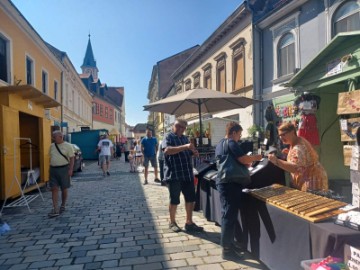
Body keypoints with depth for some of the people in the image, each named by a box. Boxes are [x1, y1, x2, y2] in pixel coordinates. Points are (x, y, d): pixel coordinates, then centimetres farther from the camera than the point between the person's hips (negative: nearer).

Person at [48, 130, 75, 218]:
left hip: (63, 169, -4)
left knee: (64, 189, 7)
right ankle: (55, 210, -2)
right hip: (53, 169, 4)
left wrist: (70, 169, -13)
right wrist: (50, 168, 14)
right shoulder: (52, 146, 10)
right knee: (54, 189, -2)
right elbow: (51, 157, 18)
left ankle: (63, 206, 26)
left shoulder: (68, 146, -5)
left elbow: (72, 158, -7)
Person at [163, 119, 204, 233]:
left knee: (190, 199, 10)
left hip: (187, 174, 7)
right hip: (174, 175, -7)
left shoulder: (185, 138, 16)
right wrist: (184, 147, -32)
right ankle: (172, 223, 23)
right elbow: (167, 150, -26)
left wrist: (193, 152, 3)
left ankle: (189, 223, 22)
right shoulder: (168, 137, -7)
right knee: (174, 200, 6)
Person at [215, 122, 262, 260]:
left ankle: (229, 243, 28)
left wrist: (245, 164, 19)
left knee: (228, 214, 17)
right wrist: (255, 157, 0)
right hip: (230, 184, -10)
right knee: (230, 215, -3)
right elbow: (244, 159, -19)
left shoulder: (220, 144, 17)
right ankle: (227, 249, 5)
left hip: (222, 182, 10)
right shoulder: (231, 143, -13)